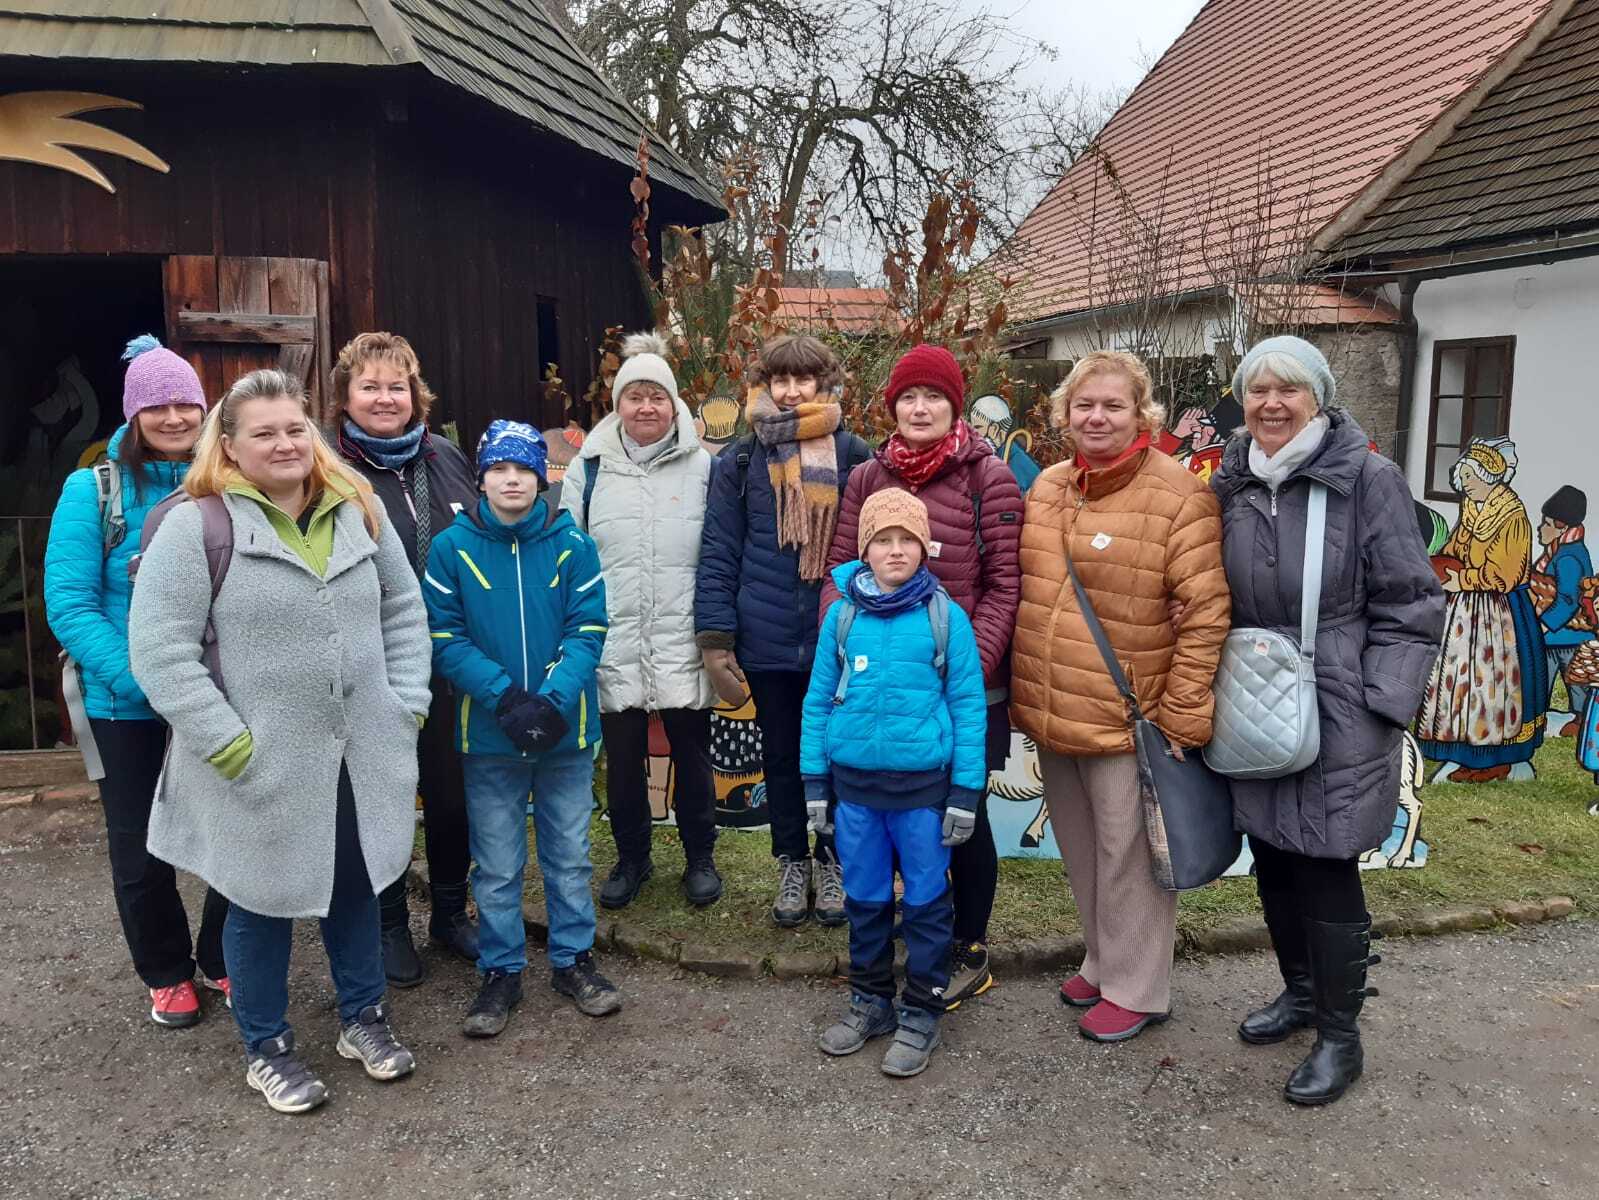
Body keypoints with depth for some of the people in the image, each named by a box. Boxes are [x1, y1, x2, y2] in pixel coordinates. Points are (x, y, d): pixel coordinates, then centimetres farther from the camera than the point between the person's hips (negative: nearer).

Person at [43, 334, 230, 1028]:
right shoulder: (93, 492, -6)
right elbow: (68, 604, -11)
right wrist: (140, 678, -22)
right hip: (127, 706, -1)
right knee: (141, 848, 12)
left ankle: (222, 960, 34)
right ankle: (166, 975, 35)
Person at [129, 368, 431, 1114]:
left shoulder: (358, 509, 3)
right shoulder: (195, 525, -12)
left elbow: (403, 609, 10)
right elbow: (158, 648, -15)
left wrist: (407, 704, 2)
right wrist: (227, 744, -17)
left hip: (359, 753, 5)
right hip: (261, 765, -4)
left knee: (357, 884, 19)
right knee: (263, 901, 12)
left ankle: (363, 1017, 40)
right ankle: (266, 1049, 33)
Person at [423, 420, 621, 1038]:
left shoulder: (572, 544, -3)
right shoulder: (452, 547, -4)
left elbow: (588, 632, -6)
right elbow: (444, 639, -7)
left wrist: (555, 700, -21)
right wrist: (505, 697, -19)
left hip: (567, 731, 1)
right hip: (489, 734, 0)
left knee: (570, 855, 14)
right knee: (496, 865, 11)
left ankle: (573, 958, 31)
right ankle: (500, 971, 28)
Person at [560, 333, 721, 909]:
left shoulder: (701, 466, 1)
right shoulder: (589, 467, 5)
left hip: (683, 641, -1)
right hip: (615, 643, 2)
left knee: (692, 753, 9)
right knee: (622, 757, 11)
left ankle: (700, 857, 27)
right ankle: (632, 857, 31)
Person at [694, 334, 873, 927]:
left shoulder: (854, 456, -1)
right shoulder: (740, 462, 0)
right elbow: (718, 555, 0)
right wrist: (715, 639, -6)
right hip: (768, 640, 1)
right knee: (782, 756, 14)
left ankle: (832, 860, 30)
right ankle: (792, 862, 31)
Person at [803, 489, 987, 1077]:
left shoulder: (946, 617, -6)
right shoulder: (842, 614, 0)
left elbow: (968, 707, -4)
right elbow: (819, 699, 6)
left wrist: (965, 791, -6)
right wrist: (815, 781, 5)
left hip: (924, 784, -2)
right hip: (853, 783, 3)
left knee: (925, 900, 9)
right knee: (865, 899, 15)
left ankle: (922, 1011, 25)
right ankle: (870, 999, 33)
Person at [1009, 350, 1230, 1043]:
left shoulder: (1178, 495, -13)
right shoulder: (1047, 487, 8)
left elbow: (1207, 611, -15)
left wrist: (1184, 714, -16)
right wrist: (1024, 690, 15)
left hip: (1124, 717, -6)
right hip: (1051, 712, 7)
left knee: (1126, 853, 7)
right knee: (1080, 849, 20)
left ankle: (1136, 988, 27)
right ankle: (1103, 962, 41)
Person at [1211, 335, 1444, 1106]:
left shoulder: (1368, 479, -9)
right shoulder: (1232, 483, 6)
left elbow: (1409, 605, -8)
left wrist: (1378, 709, -12)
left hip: (1338, 715, -5)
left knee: (1326, 869, 1)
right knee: (1272, 860, 15)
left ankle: (1339, 1035, 20)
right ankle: (1299, 991, 37)